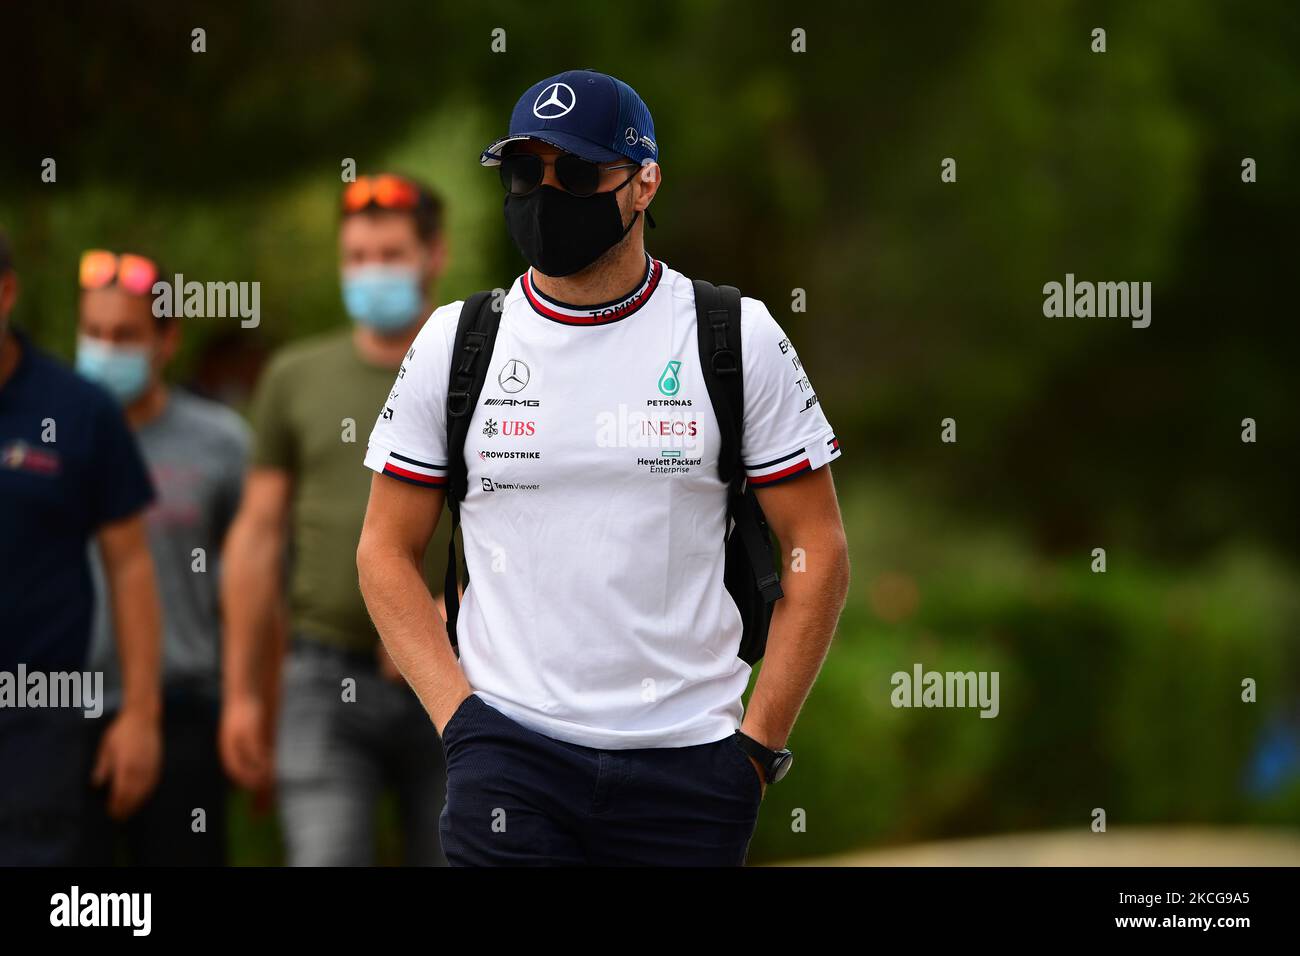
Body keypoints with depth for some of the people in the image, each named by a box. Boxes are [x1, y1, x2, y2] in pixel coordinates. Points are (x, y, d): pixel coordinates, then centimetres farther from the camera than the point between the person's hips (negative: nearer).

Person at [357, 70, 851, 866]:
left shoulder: (739, 338, 2)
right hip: (509, 757, 0)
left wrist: (759, 742, -3)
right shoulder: (454, 343, 5)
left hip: (690, 762, 0)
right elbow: (387, 549, 9)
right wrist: (459, 715, -3)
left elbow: (817, 548, 4)